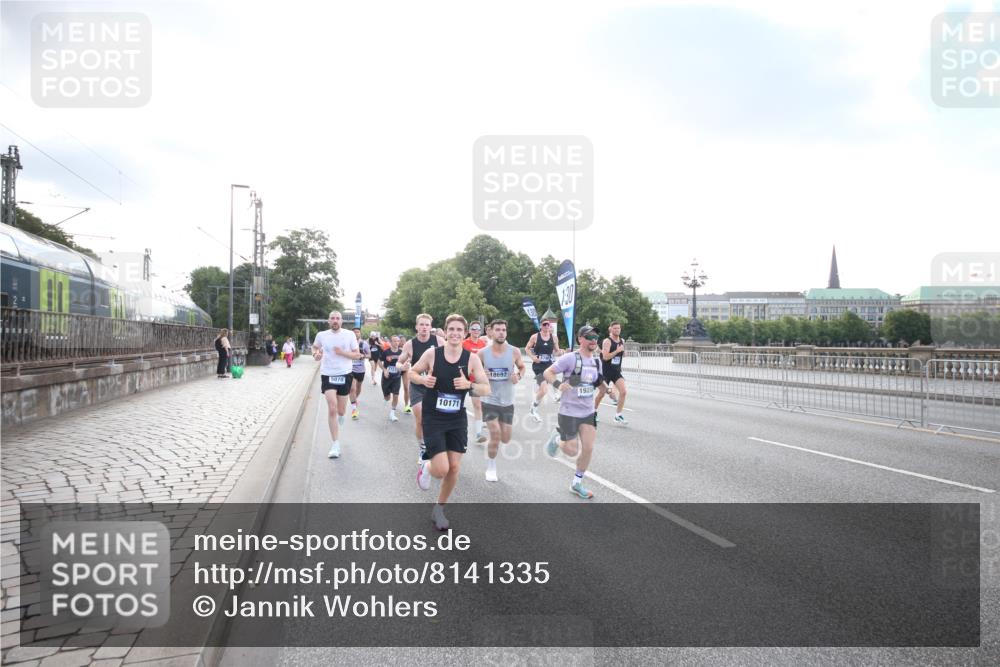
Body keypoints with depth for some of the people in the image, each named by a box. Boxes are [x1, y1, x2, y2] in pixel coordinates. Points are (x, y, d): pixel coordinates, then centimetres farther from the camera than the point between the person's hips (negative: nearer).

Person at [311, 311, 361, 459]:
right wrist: (316, 354, -3)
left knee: (341, 411, 11)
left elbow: (357, 355, 0)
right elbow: (314, 347, 20)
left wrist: (342, 353, -17)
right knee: (332, 409, -13)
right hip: (327, 375, -1)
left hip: (344, 375, 1)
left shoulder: (350, 335, -2)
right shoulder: (321, 335, 0)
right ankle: (335, 445, -7)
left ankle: (338, 417, 52)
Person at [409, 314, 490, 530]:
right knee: (441, 470, -12)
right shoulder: (431, 353, -11)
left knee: (454, 468, 5)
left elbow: (487, 389, -6)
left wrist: (469, 384, -25)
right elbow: (412, 373, 4)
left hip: (457, 420, 3)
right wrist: (423, 379, -18)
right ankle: (426, 467, 25)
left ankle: (439, 509, 29)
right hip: (433, 419, -2)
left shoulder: (472, 358, -8)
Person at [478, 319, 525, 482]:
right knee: (495, 435, -14)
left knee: (505, 439, 8)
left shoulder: (514, 352, -8)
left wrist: (519, 376, -11)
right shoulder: (482, 353, -10)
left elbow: (522, 367, 11)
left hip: (507, 402, 2)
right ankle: (491, 466, 11)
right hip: (490, 401, -2)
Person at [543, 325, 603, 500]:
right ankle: (557, 438, 33)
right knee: (572, 451, -2)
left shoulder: (596, 360, 5)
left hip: (588, 412, 6)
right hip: (569, 412, -6)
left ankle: (577, 484, 19)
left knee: (588, 448, 0)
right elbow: (547, 372, -14)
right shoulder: (570, 358, -15)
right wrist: (559, 384, -31)